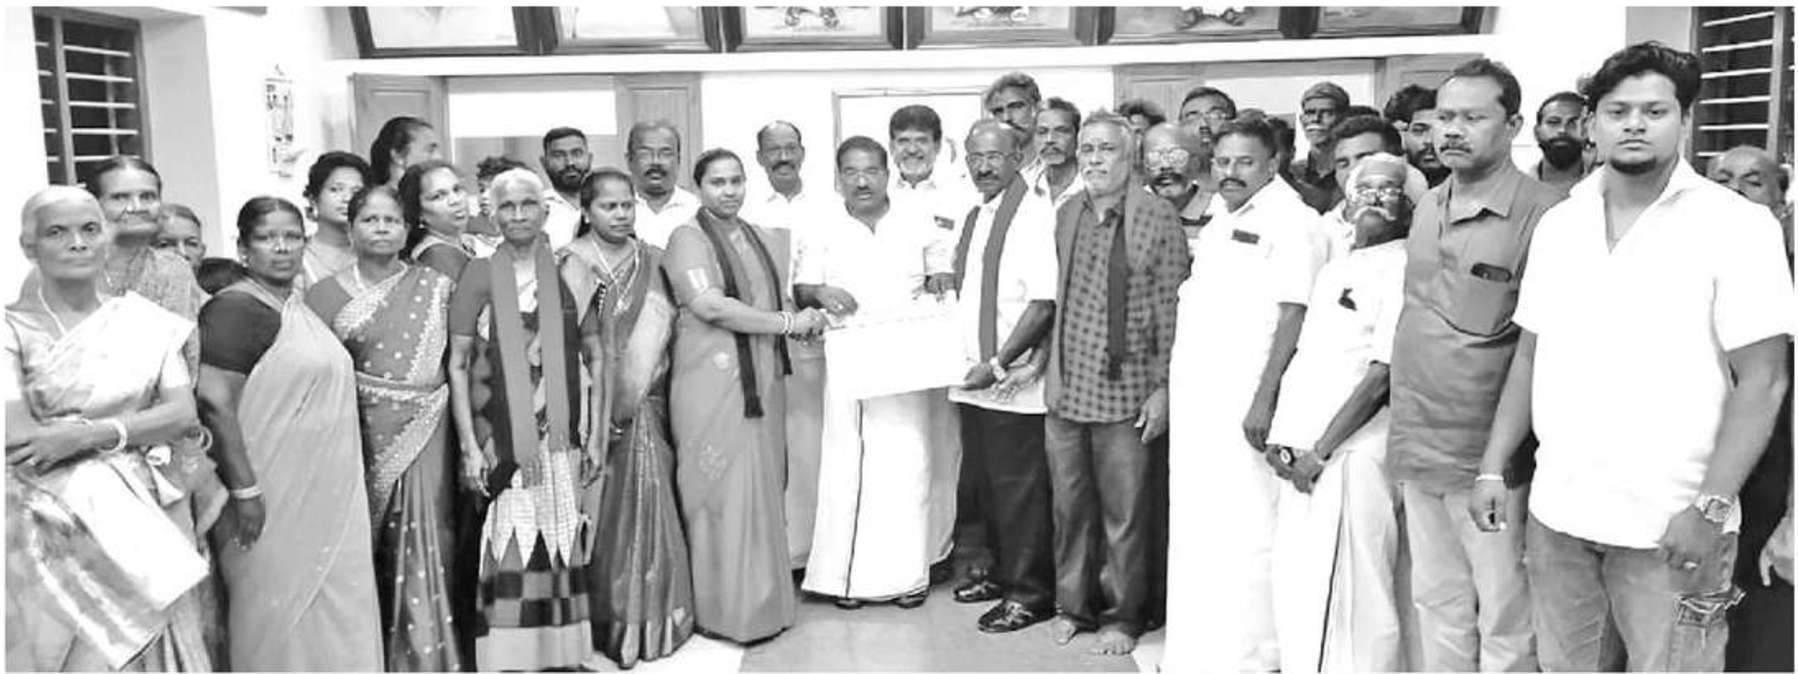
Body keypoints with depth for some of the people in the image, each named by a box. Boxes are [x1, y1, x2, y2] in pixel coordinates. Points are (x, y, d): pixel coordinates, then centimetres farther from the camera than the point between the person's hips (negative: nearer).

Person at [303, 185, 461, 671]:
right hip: (363, 438, 0)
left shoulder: (435, 288, 6)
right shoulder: (327, 294, 4)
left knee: (423, 547, -1)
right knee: (367, 552, 5)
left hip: (425, 436, 0)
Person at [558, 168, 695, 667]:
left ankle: (649, 616, 15)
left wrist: (637, 384, 3)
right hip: (593, 405, -3)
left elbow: (662, 328, 12)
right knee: (603, 507, 1)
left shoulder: (651, 262, 10)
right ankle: (606, 621, 12)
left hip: (646, 403, 3)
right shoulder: (571, 265, -3)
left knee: (648, 503, 3)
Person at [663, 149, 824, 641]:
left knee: (762, 492, 9)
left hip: (762, 382, 6)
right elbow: (709, 305, -16)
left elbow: (778, 301, 26)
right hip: (712, 383, -6)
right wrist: (786, 322, -11)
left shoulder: (765, 240, 16)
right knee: (721, 495, -2)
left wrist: (808, 314, 4)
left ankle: (763, 600, 21)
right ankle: (722, 610, 8)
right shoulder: (688, 238, -4)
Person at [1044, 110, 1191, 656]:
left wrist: (1162, 387, -9)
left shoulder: (1158, 217, -6)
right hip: (1065, 388, 5)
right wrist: (1047, 363, 10)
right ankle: (1072, 605, 28)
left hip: (1124, 391, -4)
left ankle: (1122, 616, 20)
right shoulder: (1066, 215, 9)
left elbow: (1171, 307, -6)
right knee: (1069, 507, 13)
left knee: (1123, 513, 5)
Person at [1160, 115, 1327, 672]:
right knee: (1195, 527, 13)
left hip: (1243, 407, -8)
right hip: (1198, 402, 8)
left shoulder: (1289, 219, -9)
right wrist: (1172, 385, 18)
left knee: (1244, 530, -3)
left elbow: (1293, 315, -16)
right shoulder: (1221, 220, 16)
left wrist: (1265, 397, -22)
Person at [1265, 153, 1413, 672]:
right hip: (1301, 453, 8)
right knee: (1294, 590, 12)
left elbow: (1383, 371, -14)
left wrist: (1321, 451, -14)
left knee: (1349, 598, -5)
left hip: (1353, 452, -8)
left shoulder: (1404, 266, -7)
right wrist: (1280, 435, 7)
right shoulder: (1333, 268, 19)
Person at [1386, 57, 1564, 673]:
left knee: (1504, 618, 6)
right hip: (1415, 448, 7)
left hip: (1486, 455, -6)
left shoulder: (1541, 213, -13)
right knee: (1436, 603, 18)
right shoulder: (1428, 207, 10)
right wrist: (1405, 429, 14)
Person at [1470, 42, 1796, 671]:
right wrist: (1493, 468, 6)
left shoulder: (1736, 225, -6)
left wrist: (1710, 508, -16)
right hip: (1556, 511, 4)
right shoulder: (1557, 224, 7)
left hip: (1670, 524, -4)